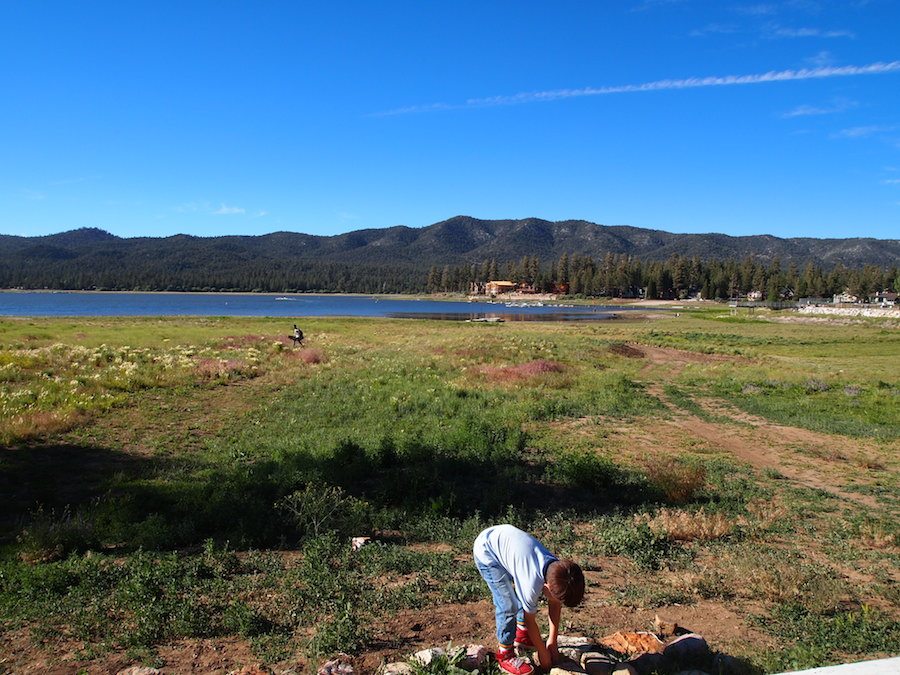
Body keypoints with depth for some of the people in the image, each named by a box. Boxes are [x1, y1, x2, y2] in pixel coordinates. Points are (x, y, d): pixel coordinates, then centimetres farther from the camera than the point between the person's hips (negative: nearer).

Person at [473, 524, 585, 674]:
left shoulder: (557, 568, -14)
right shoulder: (532, 583, -32)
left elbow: (554, 605, 4)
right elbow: (530, 620, -14)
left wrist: (552, 641, 8)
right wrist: (543, 652, 0)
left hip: (505, 538, 8)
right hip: (486, 551, -8)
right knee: (509, 605, -12)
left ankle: (522, 635, 33)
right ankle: (505, 655, 5)